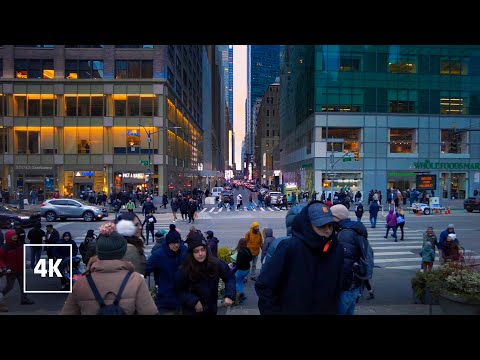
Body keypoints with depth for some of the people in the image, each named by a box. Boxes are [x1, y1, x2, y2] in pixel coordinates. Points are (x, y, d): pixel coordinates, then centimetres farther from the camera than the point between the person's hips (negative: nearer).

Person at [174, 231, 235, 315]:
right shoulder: (184, 269, -19)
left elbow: (230, 277, -2)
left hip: (211, 309, 3)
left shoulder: (216, 263, -14)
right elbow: (179, 291, -9)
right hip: (192, 310, -3)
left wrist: (229, 295, -15)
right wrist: (193, 302, -21)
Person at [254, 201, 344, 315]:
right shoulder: (290, 248, -21)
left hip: (327, 311, 4)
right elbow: (264, 285, -16)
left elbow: (337, 287, 6)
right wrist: (273, 311, -14)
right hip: (291, 310, -4)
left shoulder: (337, 250, -7)